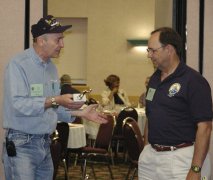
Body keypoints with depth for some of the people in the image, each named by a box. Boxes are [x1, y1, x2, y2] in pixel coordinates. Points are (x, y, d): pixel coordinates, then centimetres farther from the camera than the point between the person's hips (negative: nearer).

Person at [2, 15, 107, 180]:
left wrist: (81, 113, 8)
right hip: (21, 145, -7)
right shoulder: (18, 65, -12)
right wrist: (55, 101, -27)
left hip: (45, 143, 8)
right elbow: (18, 105, -23)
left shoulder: (51, 68, 13)